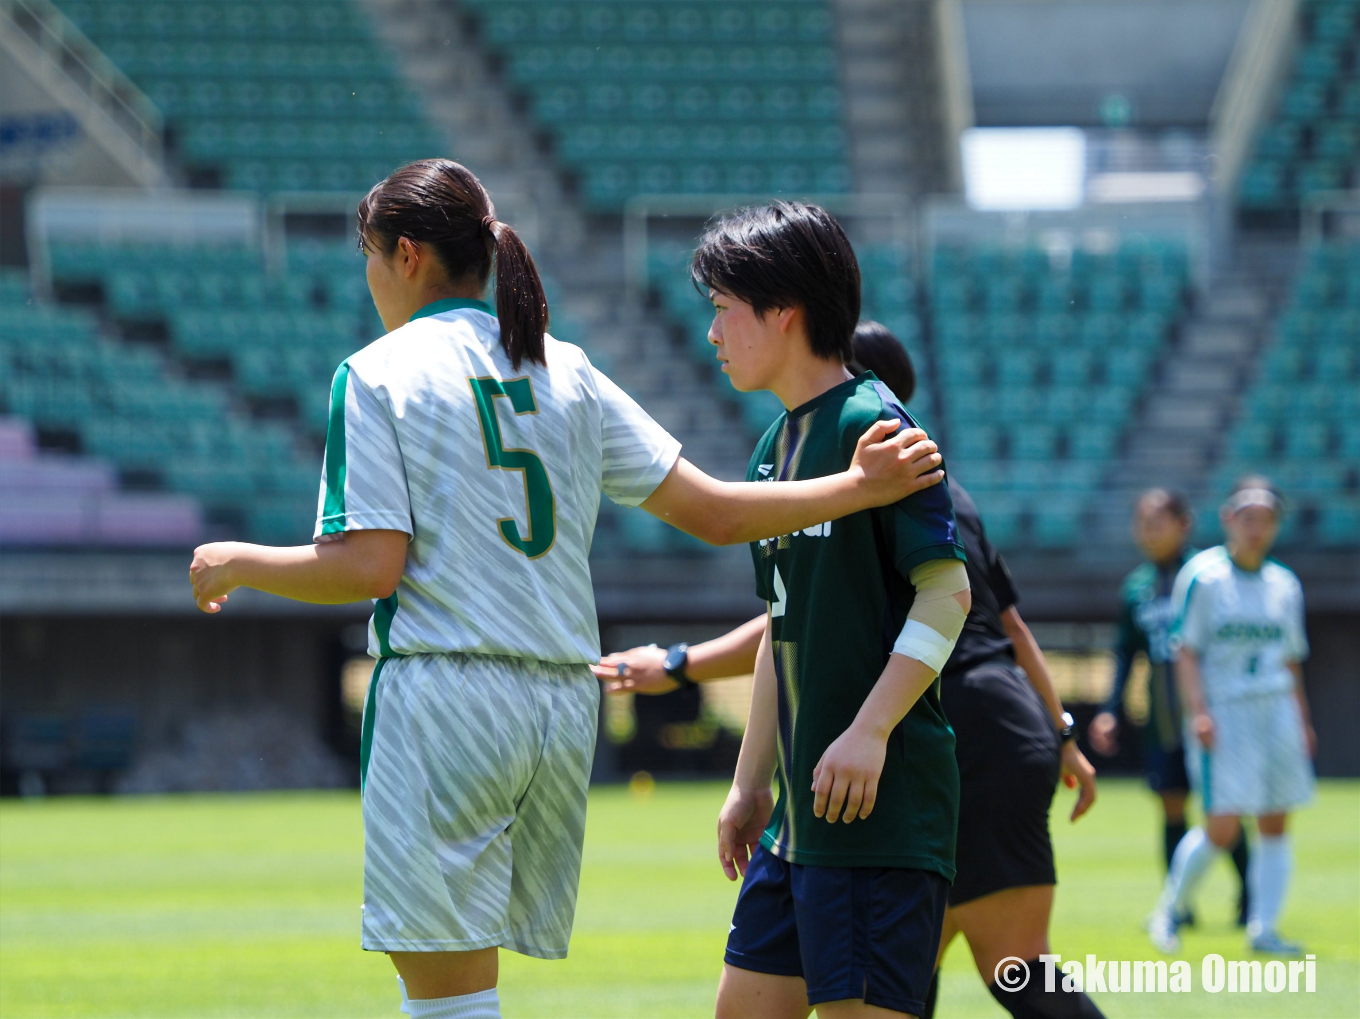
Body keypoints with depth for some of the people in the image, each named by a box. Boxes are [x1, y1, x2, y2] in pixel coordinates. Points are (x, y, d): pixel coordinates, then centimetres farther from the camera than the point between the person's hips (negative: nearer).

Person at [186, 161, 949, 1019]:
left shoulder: (376, 374, -2)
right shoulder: (564, 370, 14)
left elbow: (370, 567, -10)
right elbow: (713, 512, 9)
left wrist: (237, 563, 5)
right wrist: (860, 487, 15)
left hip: (443, 698, -6)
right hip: (564, 700, 6)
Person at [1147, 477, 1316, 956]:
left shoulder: (1284, 585, 12)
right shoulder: (1202, 577, -3)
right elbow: (1185, 651, -6)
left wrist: (1302, 722, 15)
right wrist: (1197, 713, -15)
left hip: (1276, 713, 5)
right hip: (1222, 714, -5)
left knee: (1275, 825, 1)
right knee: (1221, 827, -11)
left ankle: (1263, 928, 8)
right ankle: (1168, 911, 10)